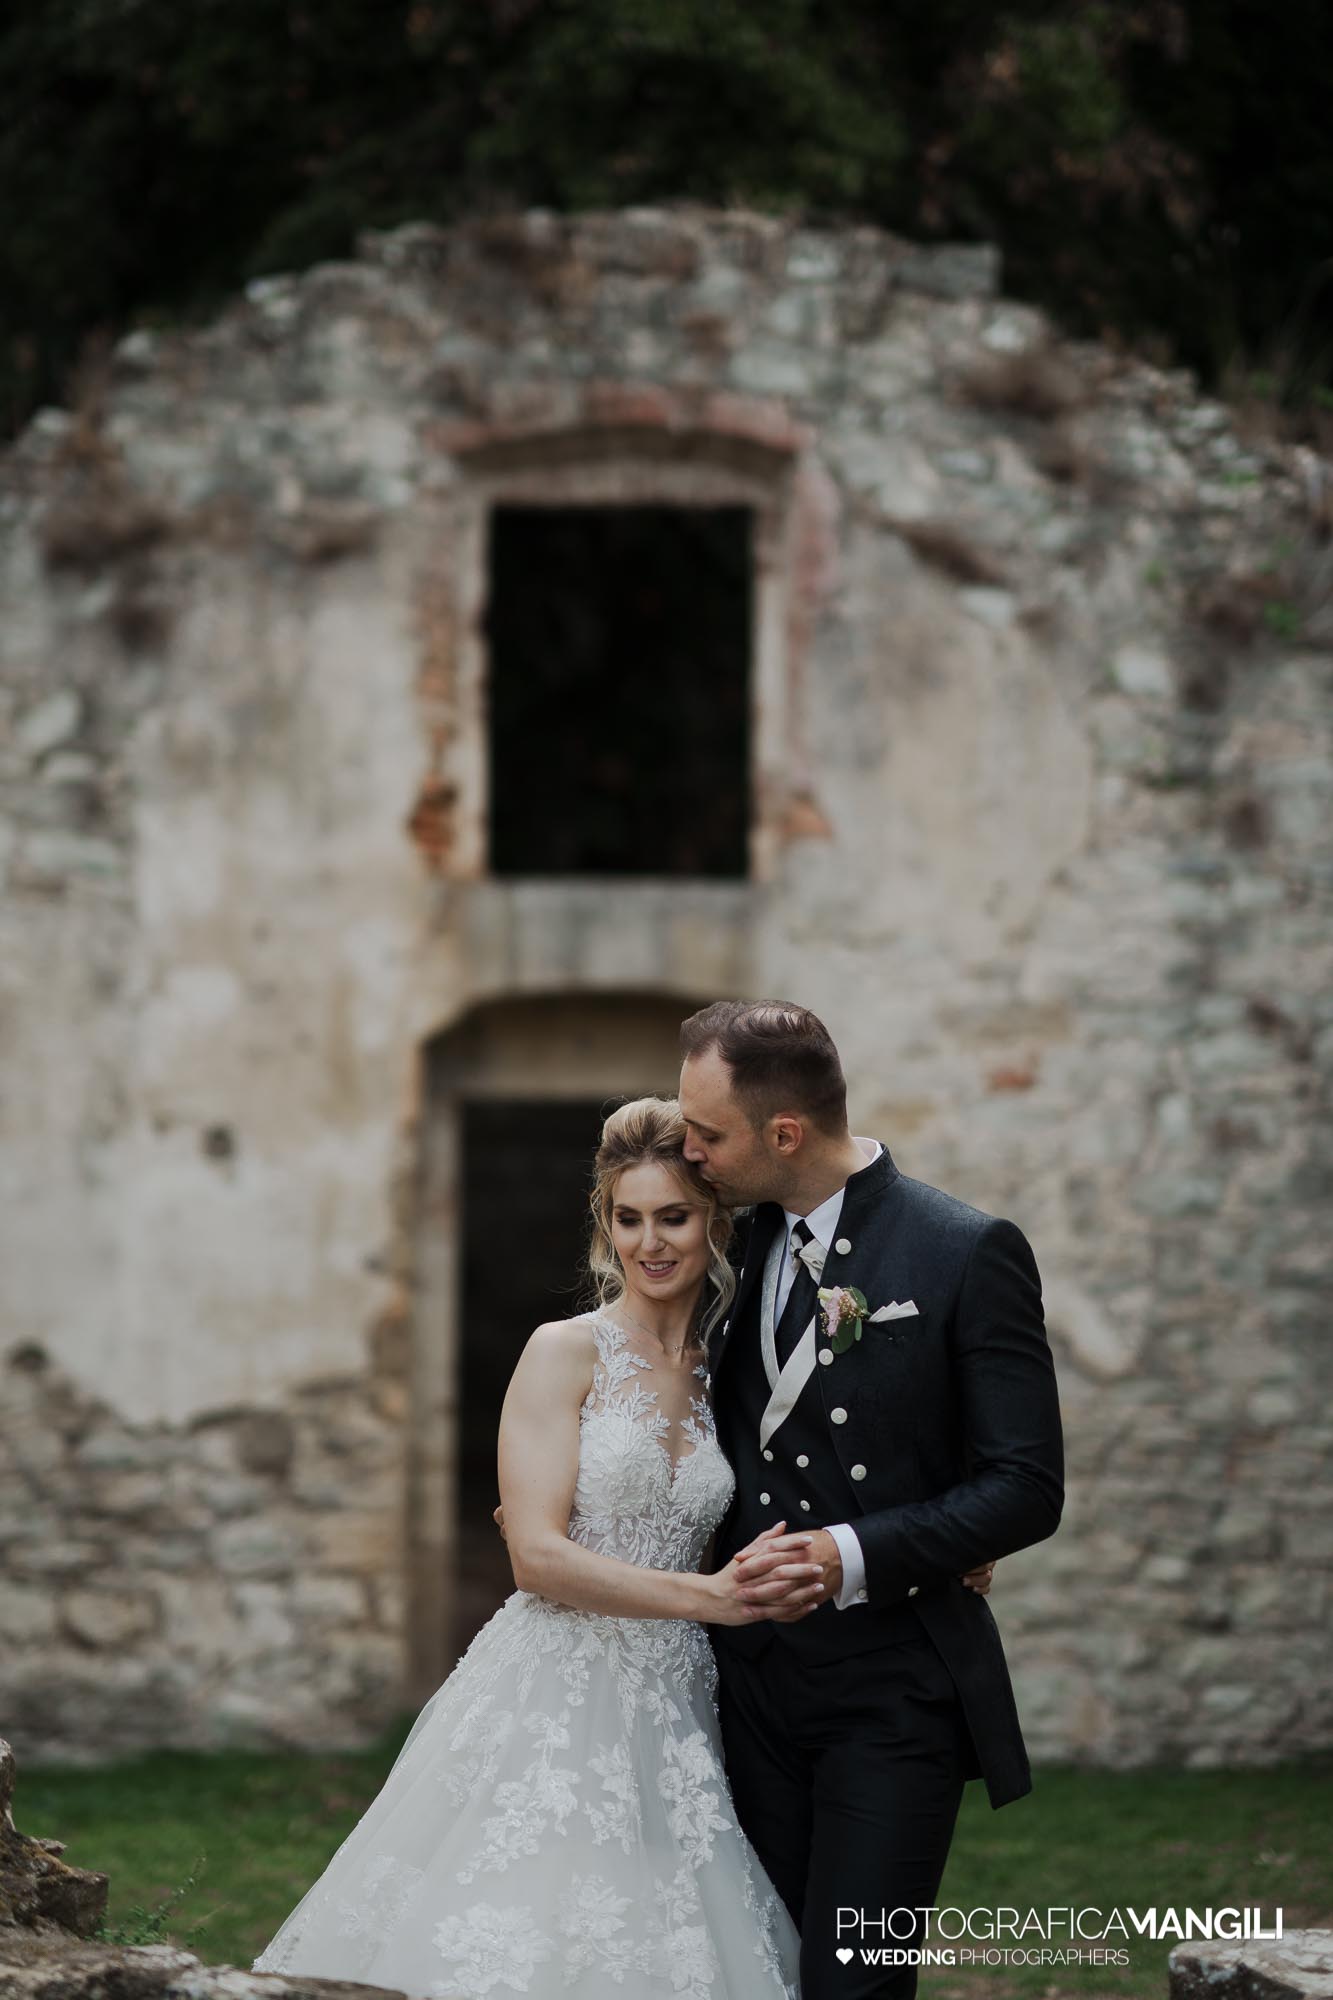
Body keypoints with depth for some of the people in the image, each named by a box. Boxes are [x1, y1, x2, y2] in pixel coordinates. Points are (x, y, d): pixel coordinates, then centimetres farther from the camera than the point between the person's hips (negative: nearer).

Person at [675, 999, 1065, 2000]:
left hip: (894, 1692, -6)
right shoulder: (738, 1248, 9)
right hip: (756, 1681, 6)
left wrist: (849, 1556, -22)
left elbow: (1026, 1489, -12)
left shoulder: (968, 1252, -10)